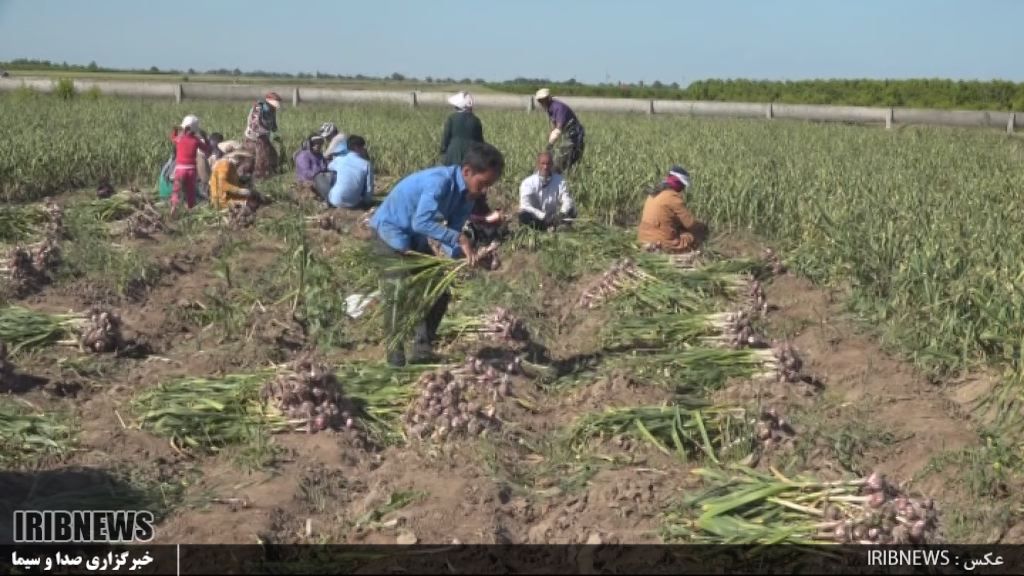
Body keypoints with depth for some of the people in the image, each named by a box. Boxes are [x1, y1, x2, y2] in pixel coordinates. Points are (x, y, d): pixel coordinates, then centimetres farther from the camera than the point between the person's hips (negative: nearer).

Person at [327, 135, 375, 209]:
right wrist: (366, 202, 10)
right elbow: (369, 188, -7)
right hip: (353, 204, 1)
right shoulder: (366, 165, -9)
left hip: (336, 201, -1)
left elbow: (330, 167, 22)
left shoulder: (339, 159, -4)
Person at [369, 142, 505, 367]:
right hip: (390, 232, -9)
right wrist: (460, 239, -42)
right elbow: (421, 222, -42)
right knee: (399, 295, -17)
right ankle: (396, 360, -9)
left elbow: (450, 235, -6)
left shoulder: (467, 197, -6)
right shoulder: (439, 182, -32)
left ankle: (423, 351, 14)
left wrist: (466, 253, -26)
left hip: (416, 239, 9)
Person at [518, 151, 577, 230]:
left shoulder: (560, 181, 0)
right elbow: (525, 206, -20)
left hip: (554, 219, 2)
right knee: (523, 215, -34)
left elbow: (567, 201, -11)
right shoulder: (528, 182, -8)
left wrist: (562, 213, -35)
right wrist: (543, 216, -35)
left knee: (571, 211, -23)